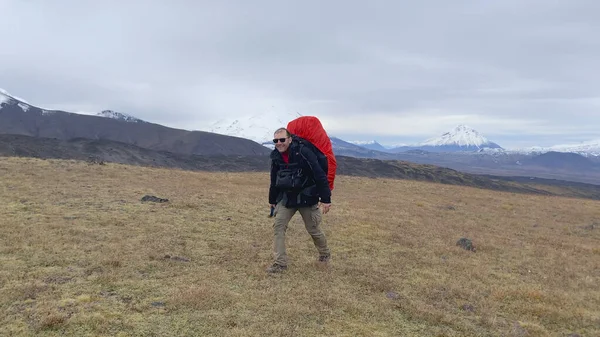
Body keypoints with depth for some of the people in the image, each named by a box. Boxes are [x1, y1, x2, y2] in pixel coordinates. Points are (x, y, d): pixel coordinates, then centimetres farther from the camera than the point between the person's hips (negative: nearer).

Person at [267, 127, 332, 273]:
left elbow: (320, 176, -20)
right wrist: (272, 200, 21)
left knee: (313, 229, 8)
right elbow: (274, 180, 13)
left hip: (307, 198, -5)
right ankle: (280, 263, 2)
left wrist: (326, 199, -19)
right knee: (278, 227, -7)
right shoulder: (276, 157, -2)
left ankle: (325, 254, 37)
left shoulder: (303, 152, -22)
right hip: (286, 198, 5)